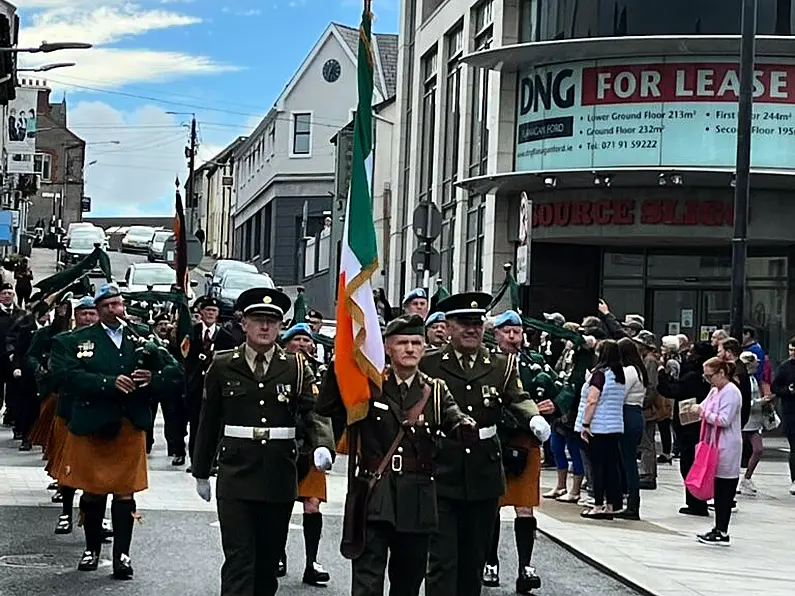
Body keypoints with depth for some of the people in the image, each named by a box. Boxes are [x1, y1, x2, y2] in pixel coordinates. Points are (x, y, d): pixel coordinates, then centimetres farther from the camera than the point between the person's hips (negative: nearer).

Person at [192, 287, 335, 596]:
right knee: (238, 560, -8)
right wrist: (201, 472, 12)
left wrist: (323, 446, -27)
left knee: (269, 559, 11)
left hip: (280, 478, 2)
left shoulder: (296, 368, 4)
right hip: (236, 477, -2)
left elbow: (315, 412, -7)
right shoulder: (222, 366, 2)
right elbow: (209, 422, 8)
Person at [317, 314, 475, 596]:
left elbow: (455, 420, -7)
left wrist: (467, 427, -31)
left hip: (417, 502, 3)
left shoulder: (436, 391, 8)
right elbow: (326, 407, -9)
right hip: (375, 496, -3)